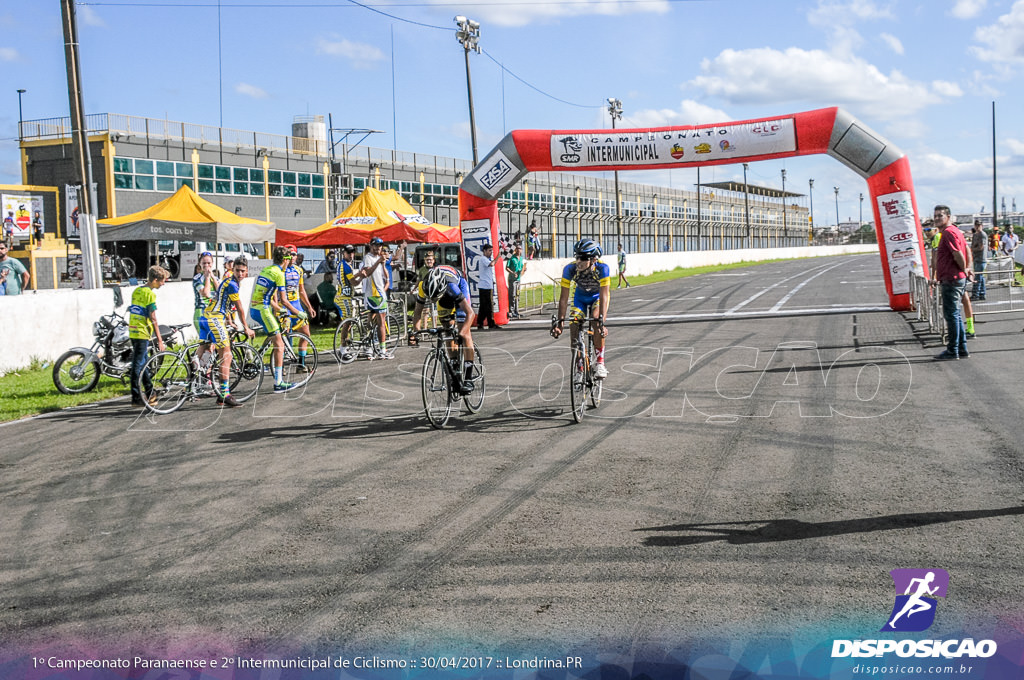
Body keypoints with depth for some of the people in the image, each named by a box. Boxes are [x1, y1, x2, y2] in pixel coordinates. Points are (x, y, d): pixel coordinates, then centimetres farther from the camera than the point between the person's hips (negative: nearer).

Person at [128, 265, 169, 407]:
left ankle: (149, 394, 25)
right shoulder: (150, 294, -14)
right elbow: (152, 318, -16)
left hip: (133, 331, 9)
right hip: (142, 333, -9)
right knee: (138, 365, -5)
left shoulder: (136, 291, 13)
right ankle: (136, 398, -1)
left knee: (142, 363, 15)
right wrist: (159, 339, -13)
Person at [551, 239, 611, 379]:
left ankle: (600, 363, -20)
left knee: (596, 323, -30)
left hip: (598, 295, -2)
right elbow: (564, 297, -28)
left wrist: (601, 321, -52)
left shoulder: (602, 268, -36)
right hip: (580, 296, 2)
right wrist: (559, 322, -37)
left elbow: (604, 296, -41)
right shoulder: (570, 269, -30)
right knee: (574, 326, -17)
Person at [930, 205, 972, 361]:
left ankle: (952, 350, -1)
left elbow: (958, 254, -22)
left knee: (951, 314, -5)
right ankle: (962, 349, 19)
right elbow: (967, 248, 20)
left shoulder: (949, 232, -15)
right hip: (950, 279, 10)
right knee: (955, 314, 14)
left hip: (952, 279, -10)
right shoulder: (954, 230, 18)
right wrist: (968, 268, 11)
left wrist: (964, 270, -8)